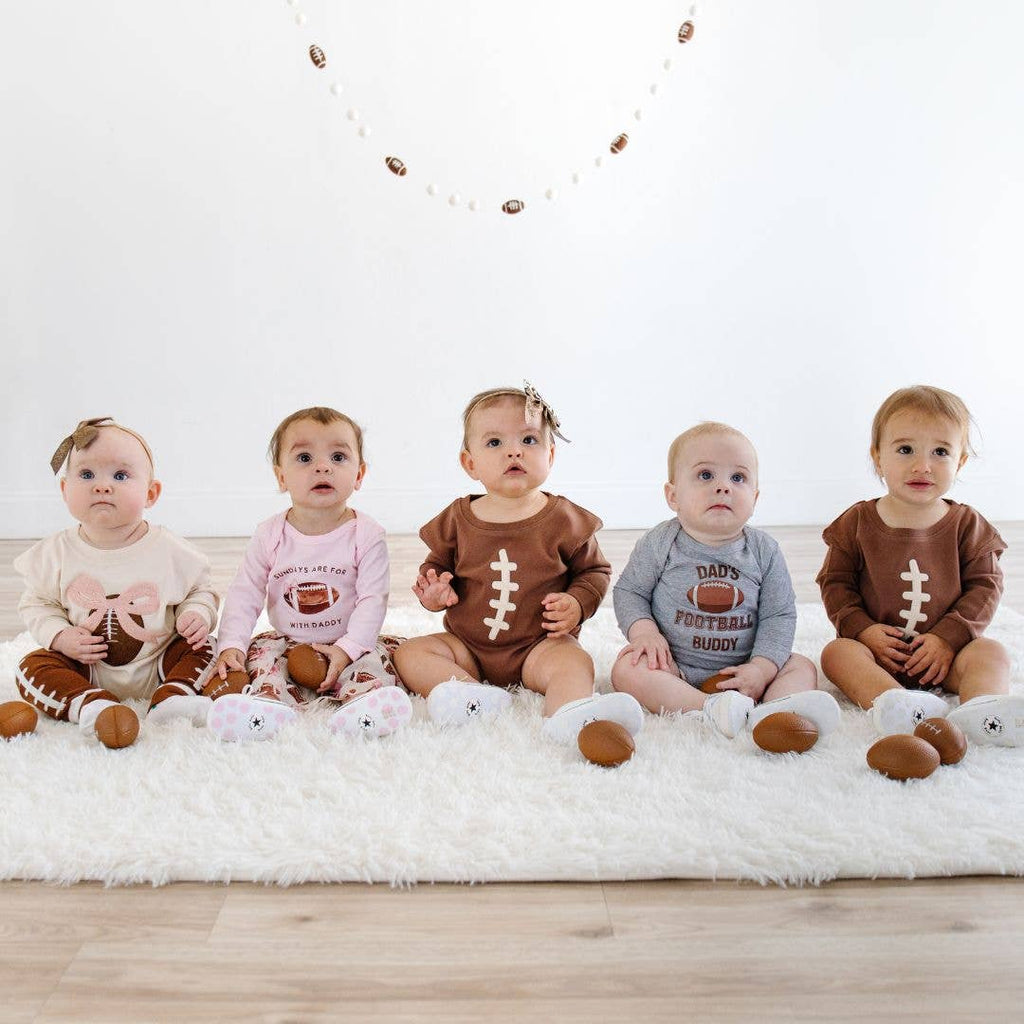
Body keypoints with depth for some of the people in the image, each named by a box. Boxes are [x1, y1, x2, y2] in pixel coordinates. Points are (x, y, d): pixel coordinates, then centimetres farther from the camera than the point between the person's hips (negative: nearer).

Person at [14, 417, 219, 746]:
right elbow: (37, 604, 4)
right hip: (84, 668, 1)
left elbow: (199, 591, 4)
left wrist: (197, 614, -18)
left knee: (199, 649, -17)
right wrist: (60, 636, -14)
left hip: (156, 666, 0)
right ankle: (91, 706, -34)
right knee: (33, 666, -19)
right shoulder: (56, 553, -6)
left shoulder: (170, 551, -10)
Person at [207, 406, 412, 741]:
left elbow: (373, 599, -13)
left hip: (348, 644, -2)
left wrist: (347, 649, -24)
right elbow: (244, 594, -2)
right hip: (287, 643, 2)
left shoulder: (367, 534, -10)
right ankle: (269, 701, -45)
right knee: (261, 652, -23)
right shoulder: (270, 535, -4)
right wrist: (231, 645, -16)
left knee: (374, 658, -28)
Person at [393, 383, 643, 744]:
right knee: (410, 653, -15)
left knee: (574, 663, -32)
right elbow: (436, 565, 14)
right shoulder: (457, 520, 1)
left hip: (540, 644, -3)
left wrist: (577, 603, -12)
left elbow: (595, 570, 7)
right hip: (466, 646, 3)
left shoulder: (564, 520, -4)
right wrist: (435, 591, -9)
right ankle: (477, 696, -36)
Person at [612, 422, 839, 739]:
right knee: (627, 668, -27)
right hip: (674, 668, -2)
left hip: (739, 672, 2)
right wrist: (644, 631, -18)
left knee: (802, 668, -13)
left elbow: (779, 615, -2)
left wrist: (761, 668, -15)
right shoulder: (659, 544, -6)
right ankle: (710, 710, -42)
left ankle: (771, 712, -45)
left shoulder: (764, 551, -3)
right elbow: (629, 592, 1)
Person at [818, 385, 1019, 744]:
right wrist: (862, 629, -13)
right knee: (837, 652, -28)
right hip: (879, 648, -1)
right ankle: (891, 702, -56)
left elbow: (985, 585, 0)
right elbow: (835, 581, 3)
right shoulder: (857, 523, 1)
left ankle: (980, 710, -53)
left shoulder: (967, 525, 2)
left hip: (943, 652, 1)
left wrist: (948, 637, -13)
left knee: (990, 651, -24)